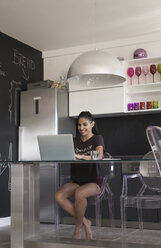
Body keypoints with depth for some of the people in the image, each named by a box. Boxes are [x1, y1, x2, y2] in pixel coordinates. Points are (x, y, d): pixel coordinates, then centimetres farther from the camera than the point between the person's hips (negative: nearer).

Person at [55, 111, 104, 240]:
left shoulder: (97, 138, 0)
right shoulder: (75, 141, 15)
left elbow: (99, 156, -21)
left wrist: (81, 156, -38)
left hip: (94, 182, -5)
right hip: (76, 181, 5)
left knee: (79, 193, -37)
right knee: (59, 196, -24)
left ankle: (78, 228, -13)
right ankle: (85, 222, -8)